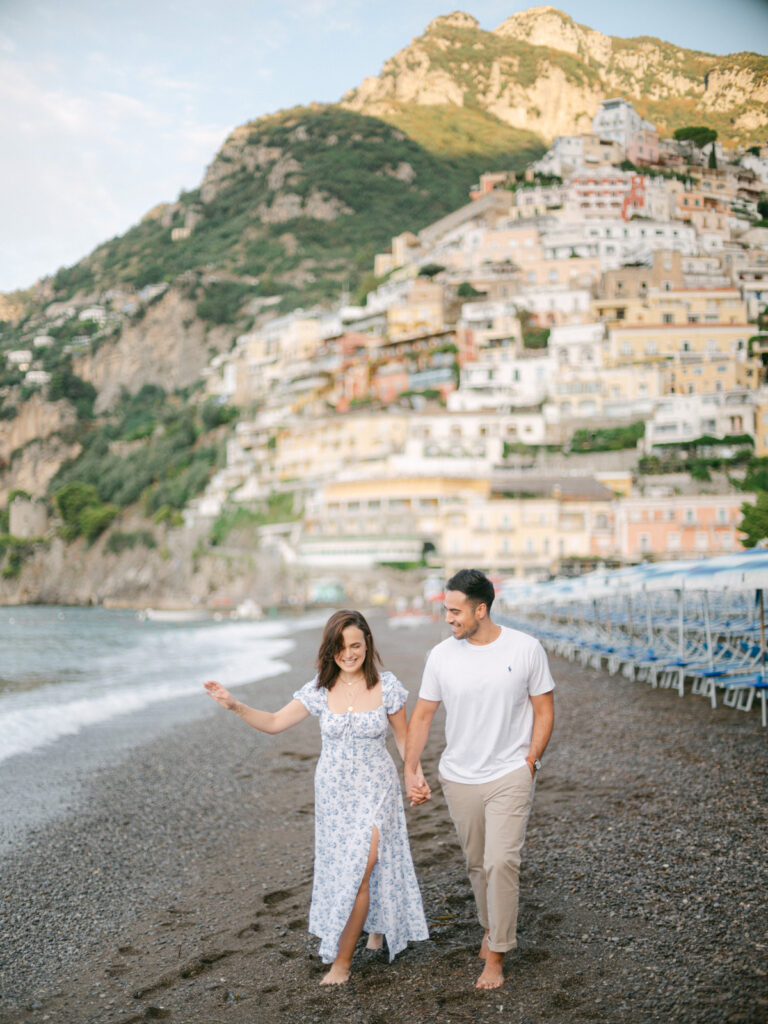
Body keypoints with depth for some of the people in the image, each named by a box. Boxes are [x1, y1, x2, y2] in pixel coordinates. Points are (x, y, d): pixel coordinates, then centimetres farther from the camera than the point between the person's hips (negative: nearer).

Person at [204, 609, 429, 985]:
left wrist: (416, 774, -7)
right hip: (333, 790, 3)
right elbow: (275, 722, -3)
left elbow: (403, 736, 2)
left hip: (375, 789, -3)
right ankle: (374, 925, 41)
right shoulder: (319, 690, -6)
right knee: (340, 867, 13)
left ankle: (342, 959, 6)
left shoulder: (387, 686, -10)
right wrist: (234, 706, -17)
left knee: (360, 869, -8)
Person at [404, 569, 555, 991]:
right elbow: (422, 715, 4)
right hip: (458, 778, 3)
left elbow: (544, 710, 1)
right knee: (477, 864, 14)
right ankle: (492, 929, 38)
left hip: (510, 776, -3)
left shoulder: (526, 649, -9)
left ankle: (496, 956, 2)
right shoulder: (442, 655, -4)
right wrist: (410, 770, -1)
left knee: (501, 862, -12)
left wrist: (529, 763, -5)